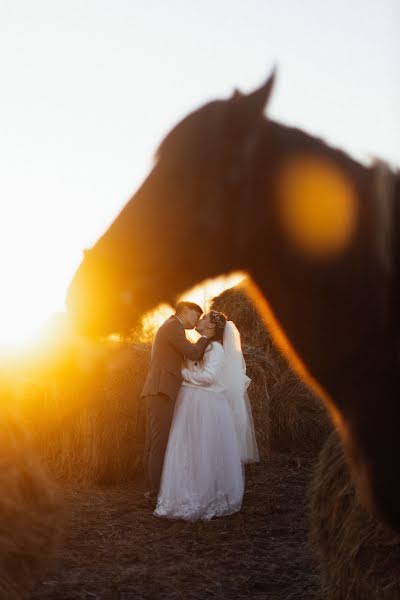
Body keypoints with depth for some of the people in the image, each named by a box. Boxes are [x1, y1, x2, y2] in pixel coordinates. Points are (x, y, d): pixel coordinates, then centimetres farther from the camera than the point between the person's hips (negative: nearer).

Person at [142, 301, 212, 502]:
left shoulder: (167, 328, 26)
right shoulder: (173, 326, -6)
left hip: (156, 393, 10)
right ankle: (158, 493, -8)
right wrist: (206, 335, 4)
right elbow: (193, 353, -12)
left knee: (153, 445, 10)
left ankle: (153, 491, 13)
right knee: (161, 444, -9)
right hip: (162, 393, -10)